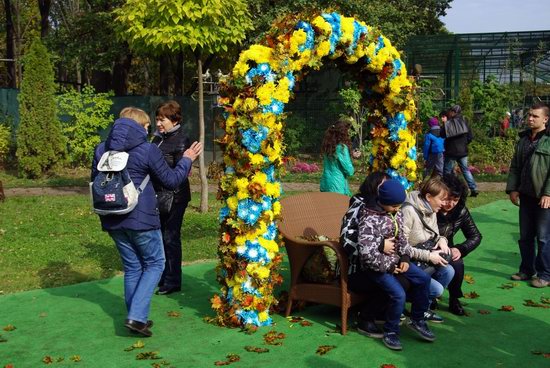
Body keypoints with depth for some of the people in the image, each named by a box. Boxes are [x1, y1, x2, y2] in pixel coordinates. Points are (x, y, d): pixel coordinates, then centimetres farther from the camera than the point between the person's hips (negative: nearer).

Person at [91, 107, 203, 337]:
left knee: (132, 267, 17)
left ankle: (137, 318, 22)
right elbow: (171, 180, -3)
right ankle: (136, 316, -4)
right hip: (141, 219, -5)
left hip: (113, 220, 6)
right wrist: (187, 160, 11)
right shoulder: (148, 150, -10)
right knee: (155, 264, 9)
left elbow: (94, 182, 14)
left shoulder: (102, 149, 6)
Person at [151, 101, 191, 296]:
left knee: (170, 238, 0)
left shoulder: (181, 141, -12)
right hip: (158, 195, 8)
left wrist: (168, 197, -20)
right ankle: (161, 276, 28)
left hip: (173, 198, -8)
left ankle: (172, 281, 12)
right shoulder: (158, 138, 12)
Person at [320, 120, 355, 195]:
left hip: (325, 184, 7)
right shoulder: (342, 147, -14)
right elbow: (349, 171, -14)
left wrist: (352, 156, 12)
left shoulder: (328, 146, 7)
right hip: (337, 186, -7)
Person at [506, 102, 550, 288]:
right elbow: (515, 166, 14)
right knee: (525, 236, 13)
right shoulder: (523, 139, 12)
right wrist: (512, 188, 6)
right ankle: (526, 270, 25)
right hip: (526, 195, 6)